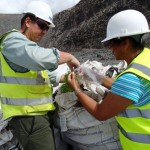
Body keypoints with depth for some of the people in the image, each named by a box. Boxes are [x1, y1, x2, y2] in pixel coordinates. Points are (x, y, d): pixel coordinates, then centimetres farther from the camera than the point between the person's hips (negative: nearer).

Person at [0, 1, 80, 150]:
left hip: (39, 114, 10)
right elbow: (39, 58, -35)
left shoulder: (27, 44, 19)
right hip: (28, 117, -10)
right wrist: (69, 57, -19)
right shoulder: (14, 40, -14)